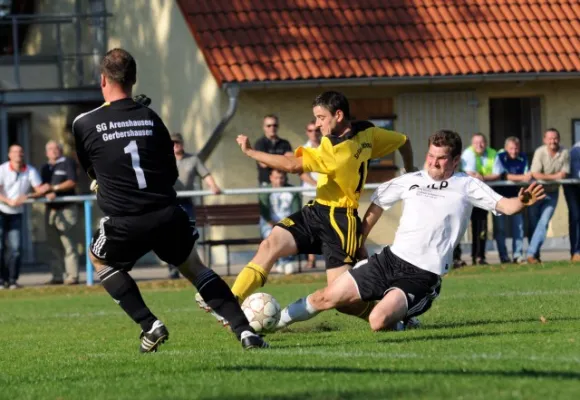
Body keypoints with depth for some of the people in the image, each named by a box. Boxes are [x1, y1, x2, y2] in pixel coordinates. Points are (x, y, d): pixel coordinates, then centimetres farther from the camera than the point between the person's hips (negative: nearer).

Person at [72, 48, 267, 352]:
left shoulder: (84, 124, 0)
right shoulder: (151, 118, 8)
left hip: (124, 223, -3)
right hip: (168, 217, 3)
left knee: (100, 260, 28)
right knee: (194, 268, 24)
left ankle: (150, 326, 14)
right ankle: (245, 330, 9)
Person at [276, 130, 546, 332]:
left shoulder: (467, 187, -2)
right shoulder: (410, 182, 9)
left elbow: (504, 206, -13)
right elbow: (378, 204, 24)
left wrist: (520, 202, -35)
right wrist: (359, 242, 23)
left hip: (423, 275, -4)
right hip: (391, 259, 4)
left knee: (379, 322, -25)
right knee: (327, 298, 1)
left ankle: (400, 318, 9)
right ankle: (275, 321, 22)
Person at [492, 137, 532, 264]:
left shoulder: (523, 158, 0)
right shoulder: (500, 157, -11)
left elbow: (527, 176, -5)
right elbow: (500, 175, -22)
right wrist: (520, 177, -27)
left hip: (515, 195, 3)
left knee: (518, 225, -3)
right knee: (500, 227, -3)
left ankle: (517, 255, 0)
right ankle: (503, 256, 3)